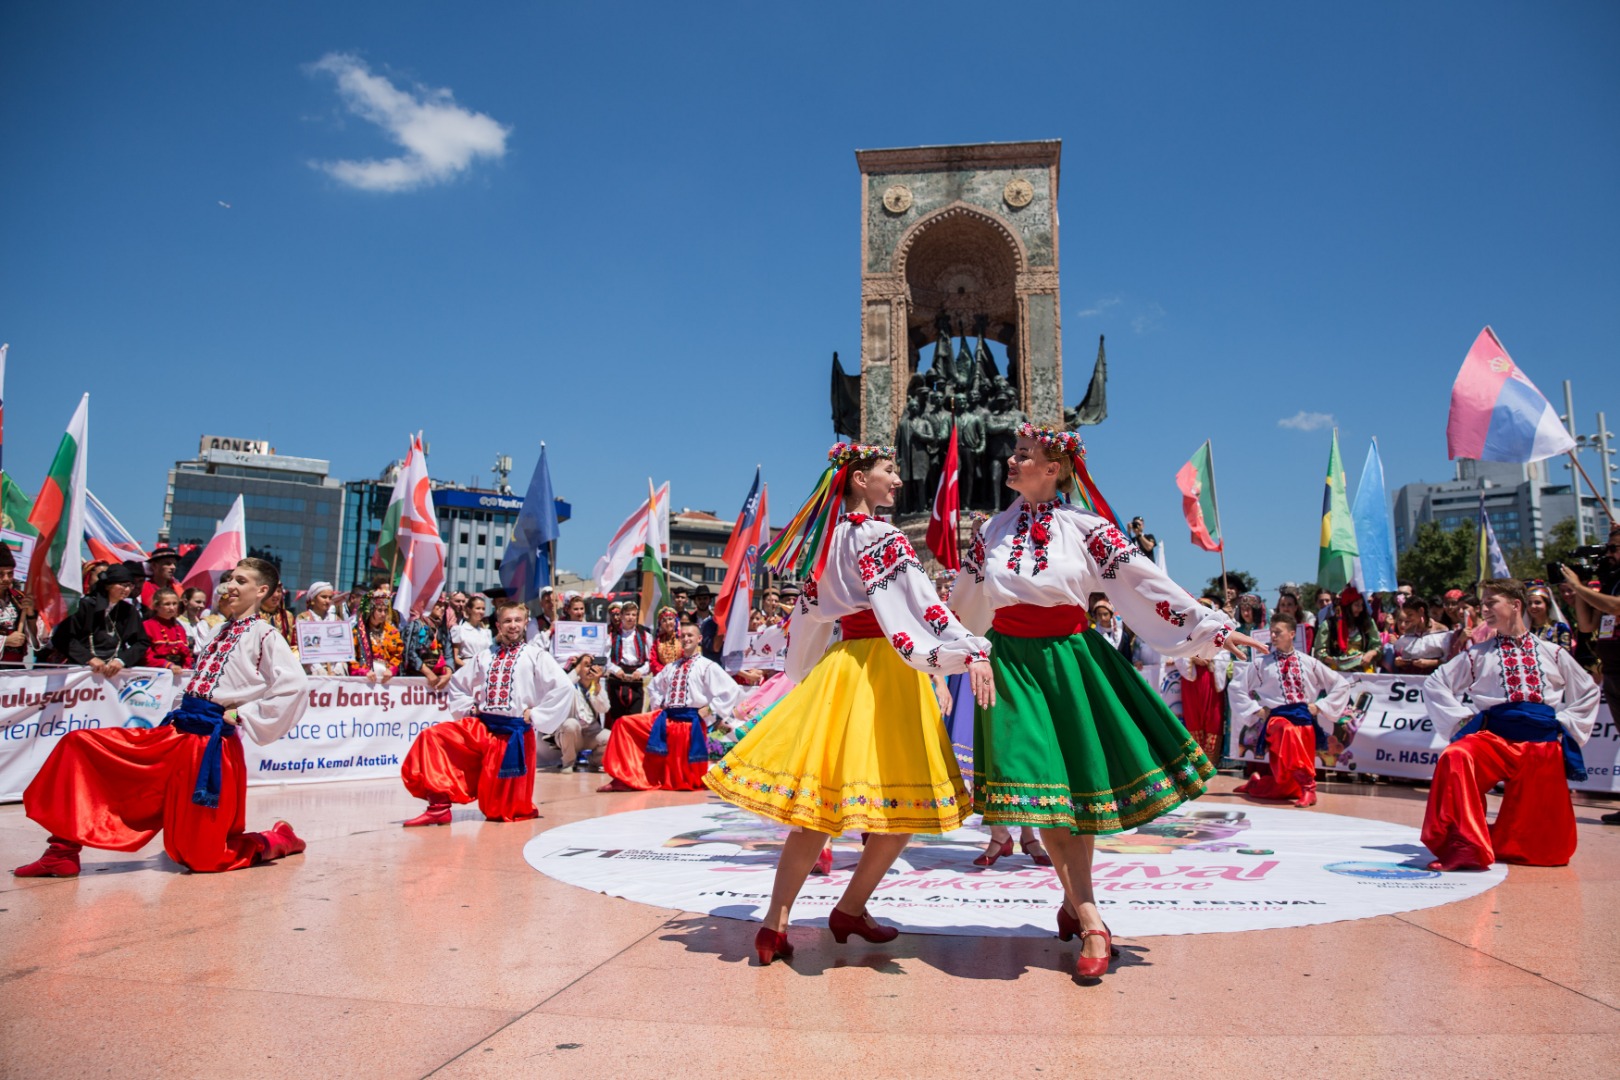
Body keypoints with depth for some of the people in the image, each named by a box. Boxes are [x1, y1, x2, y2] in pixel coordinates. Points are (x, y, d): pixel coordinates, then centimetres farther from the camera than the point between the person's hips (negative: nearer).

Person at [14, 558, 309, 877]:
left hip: (211, 742, -8)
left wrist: (243, 716, -17)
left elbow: (295, 686, -25)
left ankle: (276, 841, 21)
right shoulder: (222, 632, 15)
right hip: (174, 732, 8)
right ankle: (63, 852, 4)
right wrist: (184, 714, 9)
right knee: (78, 744, 2)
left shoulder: (264, 636, -9)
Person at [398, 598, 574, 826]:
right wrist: (470, 708, 7)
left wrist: (535, 715, -12)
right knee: (432, 737, -15)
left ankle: (522, 809, 35)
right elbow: (457, 681, 23)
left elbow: (564, 687, -14)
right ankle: (440, 805, -13)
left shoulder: (535, 655, -4)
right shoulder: (485, 656, 10)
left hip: (514, 732, -4)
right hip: (481, 727, 5)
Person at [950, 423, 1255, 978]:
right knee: (1043, 785, -6)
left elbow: (1147, 582, -4)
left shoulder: (1084, 527, -2)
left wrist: (1211, 626, -8)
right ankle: (1090, 923, 3)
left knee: (1082, 778, 4)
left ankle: (1075, 899, 25)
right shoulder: (992, 531, 7)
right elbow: (963, 606, 18)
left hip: (1071, 661, -1)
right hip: (1013, 664, 1)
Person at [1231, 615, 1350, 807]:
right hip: (1277, 719, -2)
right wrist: (1257, 710, 1)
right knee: (1288, 730, -41)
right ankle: (1308, 786, -28)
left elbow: (1342, 685, 15)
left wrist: (1320, 706, 6)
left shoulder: (1309, 663, 10)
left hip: (1305, 720, 2)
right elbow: (1238, 691, 11)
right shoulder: (1260, 664, 6)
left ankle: (1255, 783, 21)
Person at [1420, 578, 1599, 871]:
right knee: (1455, 758, -37)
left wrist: (1567, 725, 11)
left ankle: (1503, 843, 33)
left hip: (1544, 743, 1)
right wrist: (1462, 718, 0)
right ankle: (1464, 846, -29)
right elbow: (1434, 685, 10)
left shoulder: (1552, 653, 15)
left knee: (1547, 847, 1)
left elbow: (1588, 692, 24)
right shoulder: (1478, 654, 12)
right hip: (1493, 736, -1)